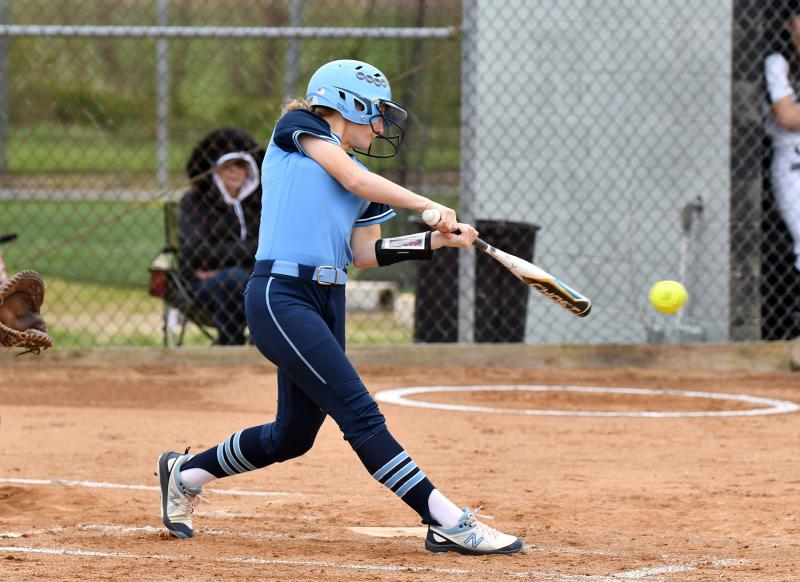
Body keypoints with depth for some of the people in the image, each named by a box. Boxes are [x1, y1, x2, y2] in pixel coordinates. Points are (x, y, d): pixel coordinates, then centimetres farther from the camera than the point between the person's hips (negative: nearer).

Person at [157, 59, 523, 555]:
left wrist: (435, 240, 2)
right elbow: (352, 178, -10)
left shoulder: (364, 180, 21)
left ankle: (186, 473, 34)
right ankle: (450, 522, -19)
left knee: (294, 434, 13)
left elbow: (364, 253, 13)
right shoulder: (299, 126, 2)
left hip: (328, 302, 9)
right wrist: (427, 206, -9)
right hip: (281, 296, -9)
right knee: (360, 414, -14)